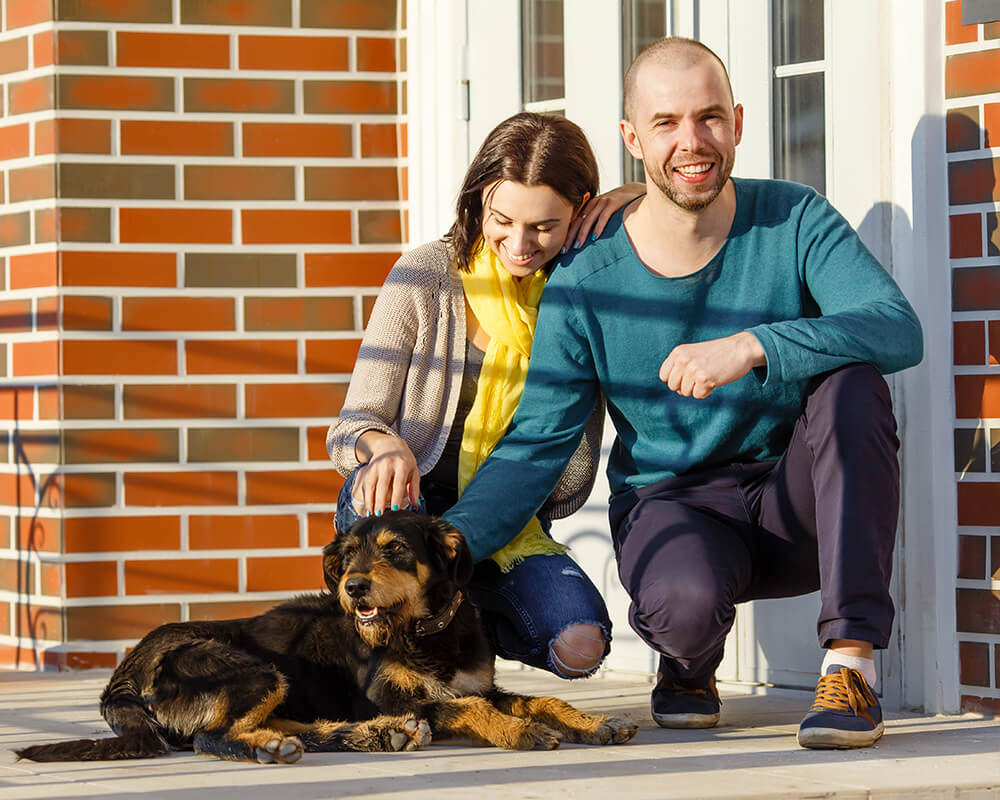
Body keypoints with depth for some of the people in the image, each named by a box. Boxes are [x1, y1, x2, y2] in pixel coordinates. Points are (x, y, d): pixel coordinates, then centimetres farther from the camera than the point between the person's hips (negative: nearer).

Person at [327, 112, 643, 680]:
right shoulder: (428, 275, -6)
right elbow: (354, 425, -7)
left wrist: (639, 202, -13)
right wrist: (384, 447, -34)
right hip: (415, 505, -2)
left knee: (580, 646, -25)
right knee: (377, 488, -38)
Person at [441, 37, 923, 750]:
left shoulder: (793, 221, -8)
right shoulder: (586, 280, -8)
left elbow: (900, 330, -23)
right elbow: (537, 446, -6)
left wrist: (753, 346, -38)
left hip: (796, 501, 1)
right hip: (670, 504, -1)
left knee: (852, 386, -29)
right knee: (684, 601, -36)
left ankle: (851, 662, -26)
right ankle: (688, 667, 5)